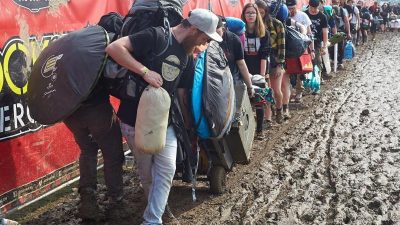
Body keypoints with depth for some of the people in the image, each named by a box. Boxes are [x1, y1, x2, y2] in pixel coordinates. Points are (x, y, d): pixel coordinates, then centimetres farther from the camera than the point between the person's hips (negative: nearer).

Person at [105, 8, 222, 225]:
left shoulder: (187, 58, 8)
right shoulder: (156, 37, -15)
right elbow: (113, 48, -23)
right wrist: (145, 71, -27)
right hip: (136, 120, -6)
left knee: (166, 168, -5)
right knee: (147, 171, 7)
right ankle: (156, 206, 31)